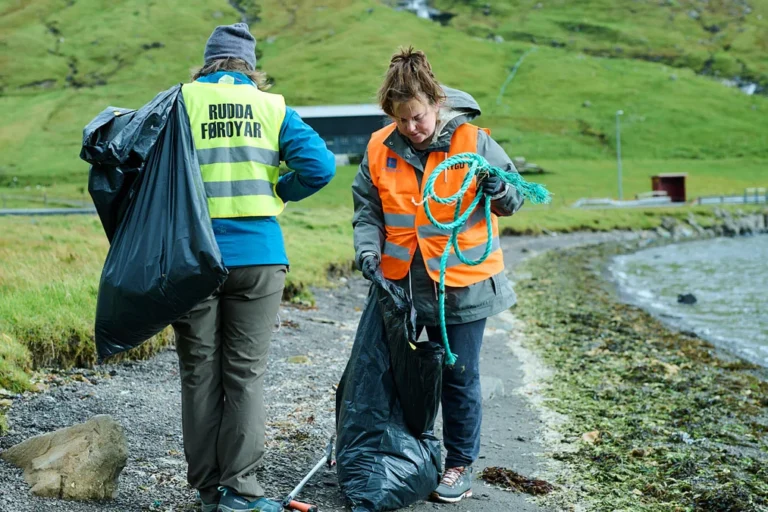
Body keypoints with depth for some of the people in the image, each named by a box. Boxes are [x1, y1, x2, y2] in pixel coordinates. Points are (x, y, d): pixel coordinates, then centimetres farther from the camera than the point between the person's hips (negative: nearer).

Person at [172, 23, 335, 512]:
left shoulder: (182, 101, 3)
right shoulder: (272, 107, 5)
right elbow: (319, 165, -5)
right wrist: (276, 195, 10)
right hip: (258, 256, 0)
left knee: (200, 373, 10)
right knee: (246, 374, 7)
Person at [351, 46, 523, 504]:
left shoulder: (473, 142, -9)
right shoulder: (380, 149, -1)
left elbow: (514, 200, -2)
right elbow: (368, 210, 8)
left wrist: (497, 187, -24)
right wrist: (368, 249, -10)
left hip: (462, 285, -3)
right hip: (403, 283, 3)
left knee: (459, 378, 6)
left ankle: (461, 465, 22)